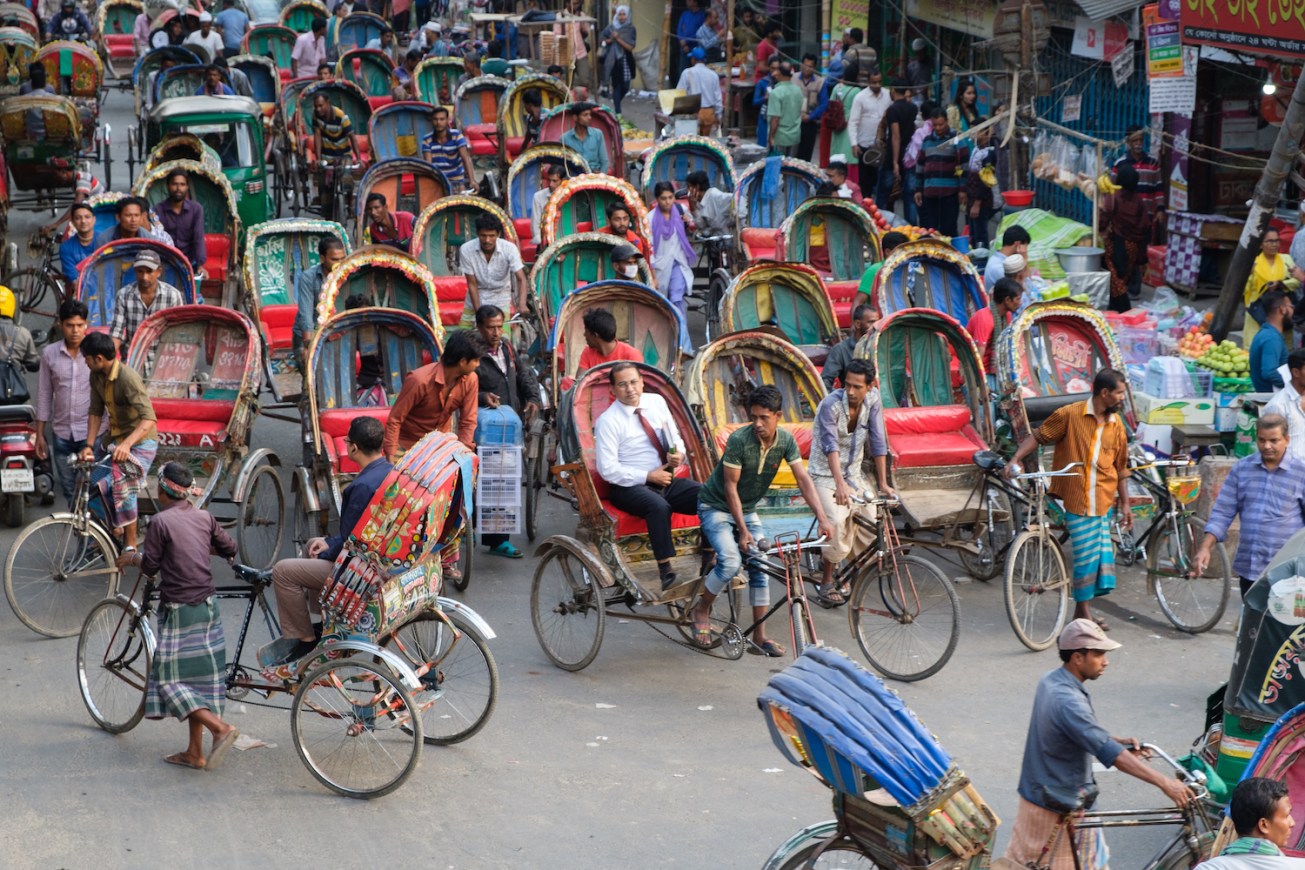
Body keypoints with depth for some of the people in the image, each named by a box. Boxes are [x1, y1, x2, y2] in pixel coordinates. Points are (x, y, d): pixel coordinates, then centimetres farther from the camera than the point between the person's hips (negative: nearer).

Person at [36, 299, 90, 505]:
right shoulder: (49, 354, 2)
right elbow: (44, 395, 8)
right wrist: (40, 435, 7)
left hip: (91, 433, -3)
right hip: (61, 434, 3)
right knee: (69, 491, 11)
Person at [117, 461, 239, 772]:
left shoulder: (160, 521, -12)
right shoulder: (204, 517, 5)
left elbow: (150, 567, -8)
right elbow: (229, 549, 15)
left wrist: (133, 557, 12)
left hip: (178, 610, -7)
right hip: (208, 606, 7)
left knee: (169, 678, -1)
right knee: (198, 677, 12)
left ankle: (220, 728, -17)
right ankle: (195, 752, 14)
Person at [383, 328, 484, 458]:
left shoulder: (471, 380, -12)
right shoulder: (419, 380, -26)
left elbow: (468, 422, -6)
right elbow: (394, 420, -20)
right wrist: (391, 458, -23)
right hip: (409, 445, -4)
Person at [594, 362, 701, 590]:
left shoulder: (657, 402, 8)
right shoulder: (608, 421, -8)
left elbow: (674, 437, 18)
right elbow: (608, 469, -11)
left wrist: (679, 454, -7)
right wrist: (648, 476, -16)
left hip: (666, 479, 5)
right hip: (630, 486, -5)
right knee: (659, 506, -38)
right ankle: (666, 572, -34)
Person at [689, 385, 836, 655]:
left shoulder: (786, 440, -12)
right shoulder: (739, 440, -27)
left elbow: (803, 479, -13)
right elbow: (730, 487, -22)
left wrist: (822, 518, -23)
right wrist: (743, 531, -24)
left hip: (747, 509, 5)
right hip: (716, 506, -5)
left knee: (760, 567, -4)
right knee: (731, 561, -24)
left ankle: (759, 636, 2)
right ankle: (701, 610, -1)